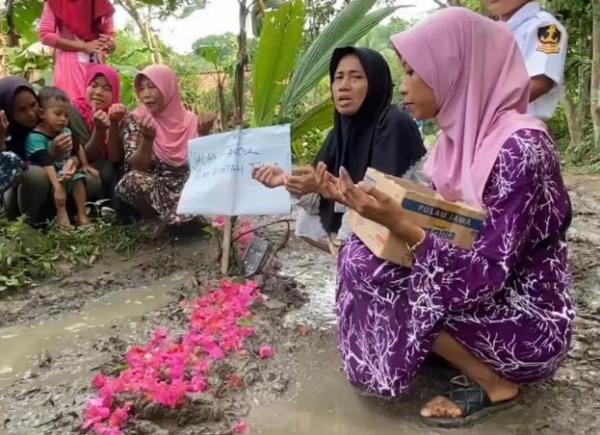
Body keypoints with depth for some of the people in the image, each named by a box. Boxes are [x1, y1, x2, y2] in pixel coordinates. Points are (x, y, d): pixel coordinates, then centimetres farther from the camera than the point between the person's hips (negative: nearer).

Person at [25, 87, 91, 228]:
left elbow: (76, 155, -2)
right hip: (46, 175, -6)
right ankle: (62, 214, -27)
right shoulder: (35, 137, -20)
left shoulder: (66, 132, 2)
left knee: (78, 176, -20)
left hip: (64, 170, 6)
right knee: (60, 179, -32)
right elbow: (45, 163, -32)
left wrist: (72, 162, -29)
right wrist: (58, 187, -44)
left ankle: (82, 215, -16)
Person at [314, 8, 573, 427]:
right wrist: (358, 200, -4)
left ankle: (494, 384, -3)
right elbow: (429, 223, 6)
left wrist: (398, 223, -35)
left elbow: (487, 274, -27)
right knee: (360, 252, -3)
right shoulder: (461, 134, 1)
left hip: (527, 324, -8)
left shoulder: (520, 145, -25)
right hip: (475, 295, 8)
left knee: (369, 268, -18)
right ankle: (471, 357, 7)